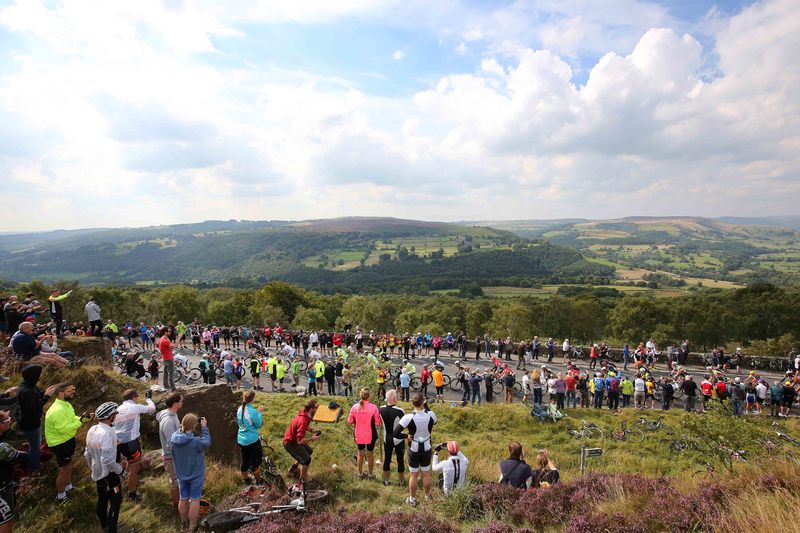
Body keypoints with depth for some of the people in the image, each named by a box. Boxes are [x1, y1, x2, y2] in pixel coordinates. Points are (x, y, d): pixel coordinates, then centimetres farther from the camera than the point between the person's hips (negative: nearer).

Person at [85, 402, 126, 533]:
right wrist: (120, 468, -17)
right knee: (116, 502, 7)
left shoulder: (92, 430, -3)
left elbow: (87, 454, 9)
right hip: (109, 475, -9)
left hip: (97, 474, 9)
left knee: (102, 500, 25)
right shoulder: (108, 432, -30)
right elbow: (108, 460, -32)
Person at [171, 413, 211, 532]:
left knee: (183, 499, 22)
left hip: (181, 475, 6)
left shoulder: (173, 437, -15)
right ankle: (193, 525, 22)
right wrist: (204, 428, -14)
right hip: (195, 475, -5)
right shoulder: (195, 441, -31)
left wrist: (182, 427, -7)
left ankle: (184, 521, 41)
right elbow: (207, 443, -16)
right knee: (195, 500, 10)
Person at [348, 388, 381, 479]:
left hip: (358, 435, 2)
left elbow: (350, 421, -3)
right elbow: (378, 423, -14)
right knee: (370, 455, 17)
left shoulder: (354, 407, -12)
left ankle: (360, 473, 34)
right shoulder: (373, 407, -19)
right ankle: (370, 474, 29)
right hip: (370, 435, -2)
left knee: (360, 454, 21)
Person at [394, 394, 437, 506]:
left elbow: (395, 433, -26)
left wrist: (407, 436, -10)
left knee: (413, 475, 14)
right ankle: (427, 496, 38)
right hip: (426, 449, 2)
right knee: (426, 474, 20)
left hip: (413, 450, -2)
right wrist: (426, 406, 6)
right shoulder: (431, 415, -17)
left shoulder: (408, 417, -24)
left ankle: (412, 499, 28)